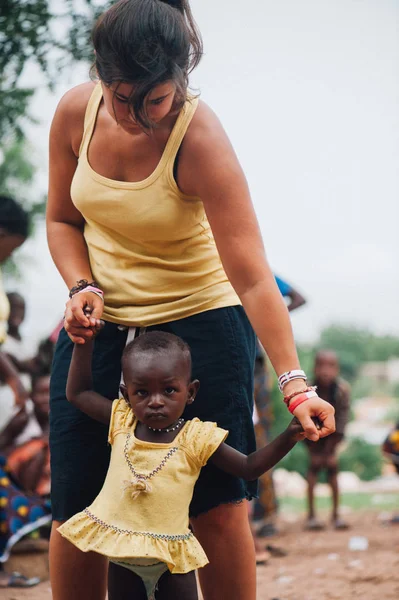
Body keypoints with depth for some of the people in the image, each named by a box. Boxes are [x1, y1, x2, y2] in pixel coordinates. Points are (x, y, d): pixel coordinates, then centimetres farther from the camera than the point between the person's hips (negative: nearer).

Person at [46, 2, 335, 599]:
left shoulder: (200, 140, -22)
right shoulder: (76, 113, -8)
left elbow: (252, 277, -27)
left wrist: (294, 381, -36)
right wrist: (83, 286, -10)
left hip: (199, 322, -4)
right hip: (99, 326, 4)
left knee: (219, 508, -9)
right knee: (75, 508, 1)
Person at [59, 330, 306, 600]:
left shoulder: (196, 438, -8)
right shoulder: (121, 424, 0)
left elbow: (249, 468, 0)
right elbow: (78, 392, 8)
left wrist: (288, 438, -15)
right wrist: (84, 338, 3)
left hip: (172, 557, -2)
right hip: (121, 556, 3)